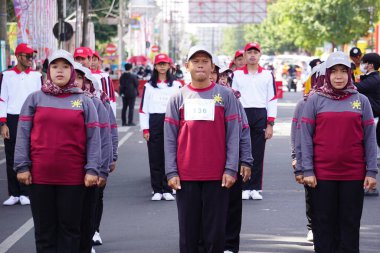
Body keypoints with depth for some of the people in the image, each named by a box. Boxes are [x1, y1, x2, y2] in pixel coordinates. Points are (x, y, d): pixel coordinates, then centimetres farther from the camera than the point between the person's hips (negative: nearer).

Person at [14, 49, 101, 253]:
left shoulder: (84, 102, 5)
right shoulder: (35, 99, 5)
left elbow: (93, 138, 2)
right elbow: (23, 134, 3)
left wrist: (92, 169, -6)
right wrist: (22, 166, -5)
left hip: (73, 177, 0)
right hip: (40, 176, 0)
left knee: (70, 228, 6)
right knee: (44, 228, 7)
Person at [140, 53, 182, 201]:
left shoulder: (176, 85, 9)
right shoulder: (149, 86, 9)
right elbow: (143, 108, 5)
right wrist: (145, 129, -3)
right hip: (154, 123, 0)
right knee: (155, 157, 0)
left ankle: (167, 190, 4)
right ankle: (157, 190, 6)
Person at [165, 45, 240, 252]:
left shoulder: (225, 95, 4)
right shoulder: (178, 98, 7)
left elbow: (233, 135, 1)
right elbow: (170, 138, 4)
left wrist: (231, 169, -7)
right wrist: (171, 172, -3)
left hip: (217, 176, -1)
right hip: (185, 176, 1)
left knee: (215, 231, 2)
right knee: (188, 231, 5)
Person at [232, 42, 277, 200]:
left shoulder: (267, 75, 7)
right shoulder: (237, 74, 8)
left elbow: (272, 100, 5)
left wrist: (270, 124, -2)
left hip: (261, 116, 0)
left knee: (258, 154, 2)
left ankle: (255, 188, 7)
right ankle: (244, 188, 5)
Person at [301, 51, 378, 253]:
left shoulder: (361, 101, 5)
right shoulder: (315, 100, 2)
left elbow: (370, 138, 5)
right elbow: (306, 136, 1)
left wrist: (371, 171, 0)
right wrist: (308, 170, -5)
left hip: (354, 175, 1)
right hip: (322, 174, -1)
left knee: (350, 224, 5)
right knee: (324, 224, 5)